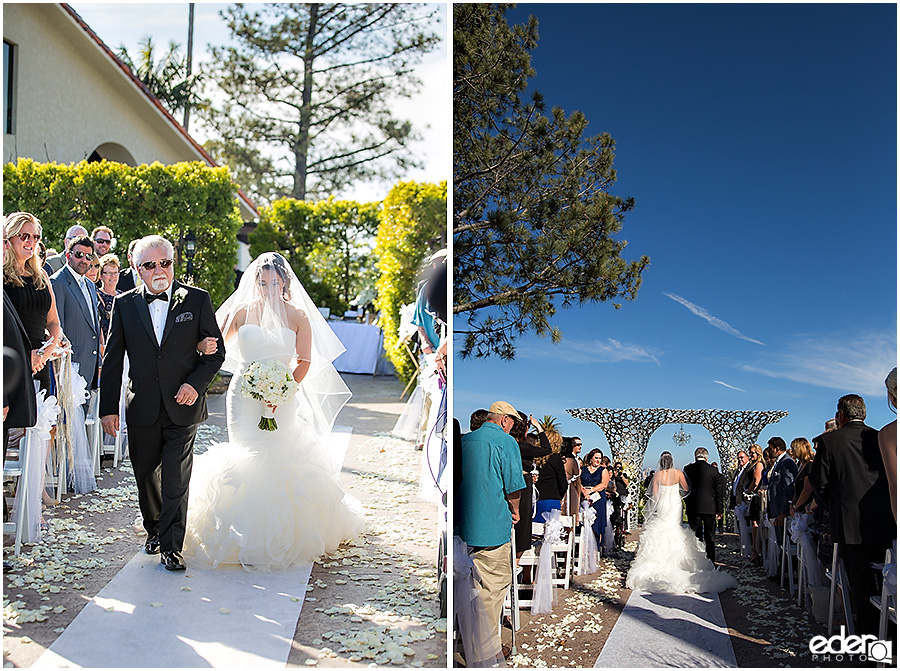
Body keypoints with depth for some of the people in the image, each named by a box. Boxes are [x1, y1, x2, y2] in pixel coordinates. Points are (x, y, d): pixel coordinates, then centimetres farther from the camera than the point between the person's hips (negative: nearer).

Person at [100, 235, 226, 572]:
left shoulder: (197, 300, -2)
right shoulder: (124, 304, 3)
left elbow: (216, 351, 1)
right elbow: (112, 360, 5)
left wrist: (196, 383, -14)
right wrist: (108, 407, 1)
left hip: (183, 406, -2)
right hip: (142, 409, 3)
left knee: (176, 481, -3)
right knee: (145, 475, 17)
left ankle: (171, 547, 9)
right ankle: (154, 528, 40)